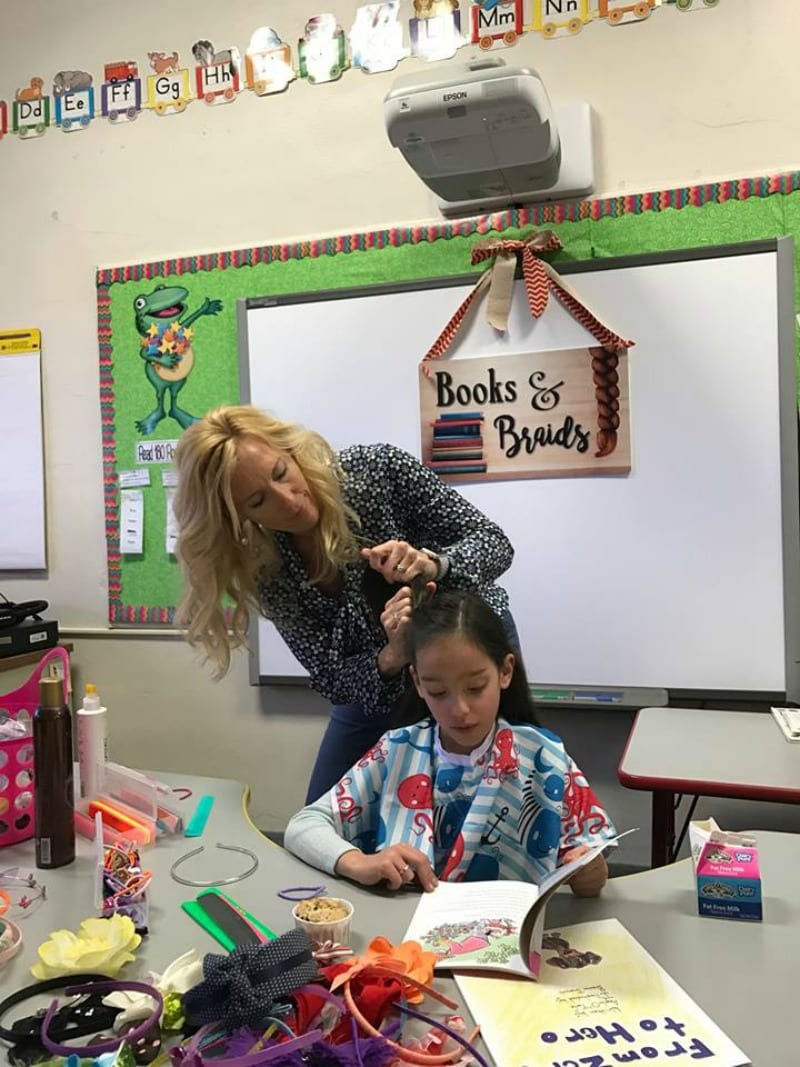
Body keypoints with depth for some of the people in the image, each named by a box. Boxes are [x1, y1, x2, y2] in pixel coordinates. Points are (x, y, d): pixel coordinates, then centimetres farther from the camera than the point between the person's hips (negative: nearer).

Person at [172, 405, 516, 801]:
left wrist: (434, 564, -41)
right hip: (377, 684, 3)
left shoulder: (379, 469, -27)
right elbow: (335, 681, -19)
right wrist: (391, 657, -40)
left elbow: (495, 543, -19)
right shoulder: (265, 569, -19)